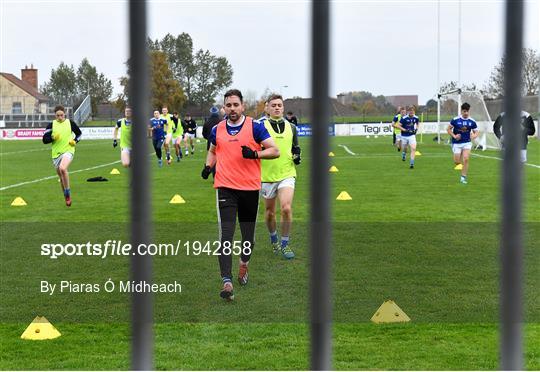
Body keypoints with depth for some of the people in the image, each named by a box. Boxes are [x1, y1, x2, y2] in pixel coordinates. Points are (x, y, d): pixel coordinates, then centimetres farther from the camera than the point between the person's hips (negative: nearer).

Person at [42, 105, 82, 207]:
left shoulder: (70, 123, 2)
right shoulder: (51, 125, 3)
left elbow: (79, 133, 16)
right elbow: (45, 140, 1)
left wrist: (75, 141, -3)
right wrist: (52, 137, -17)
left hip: (68, 150, -3)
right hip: (56, 153, 3)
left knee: (62, 168, -31)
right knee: (61, 176, 10)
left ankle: (68, 192, -17)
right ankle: (67, 197, 30)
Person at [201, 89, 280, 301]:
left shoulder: (255, 127, -2)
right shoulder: (217, 130, 7)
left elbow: (274, 151, -3)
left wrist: (255, 154, -19)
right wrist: (208, 166, 5)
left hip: (250, 187, 0)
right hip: (225, 186, 0)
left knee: (248, 232, 12)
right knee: (226, 235, -11)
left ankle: (244, 263, 43)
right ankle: (227, 282, -14)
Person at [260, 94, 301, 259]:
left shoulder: (291, 127, 8)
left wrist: (297, 156, -1)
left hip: (287, 174, 1)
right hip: (267, 176, -1)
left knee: (286, 208, -17)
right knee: (270, 211, 12)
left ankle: (285, 244, -3)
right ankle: (273, 240, 37)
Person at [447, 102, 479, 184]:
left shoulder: (472, 121, -4)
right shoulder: (455, 120, -10)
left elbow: (476, 132, 3)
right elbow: (448, 129, -1)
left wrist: (474, 136, -19)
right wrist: (454, 136, -16)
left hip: (467, 143, 1)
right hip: (457, 143, -1)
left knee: (466, 159, -16)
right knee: (457, 162, 1)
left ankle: (463, 177, -4)